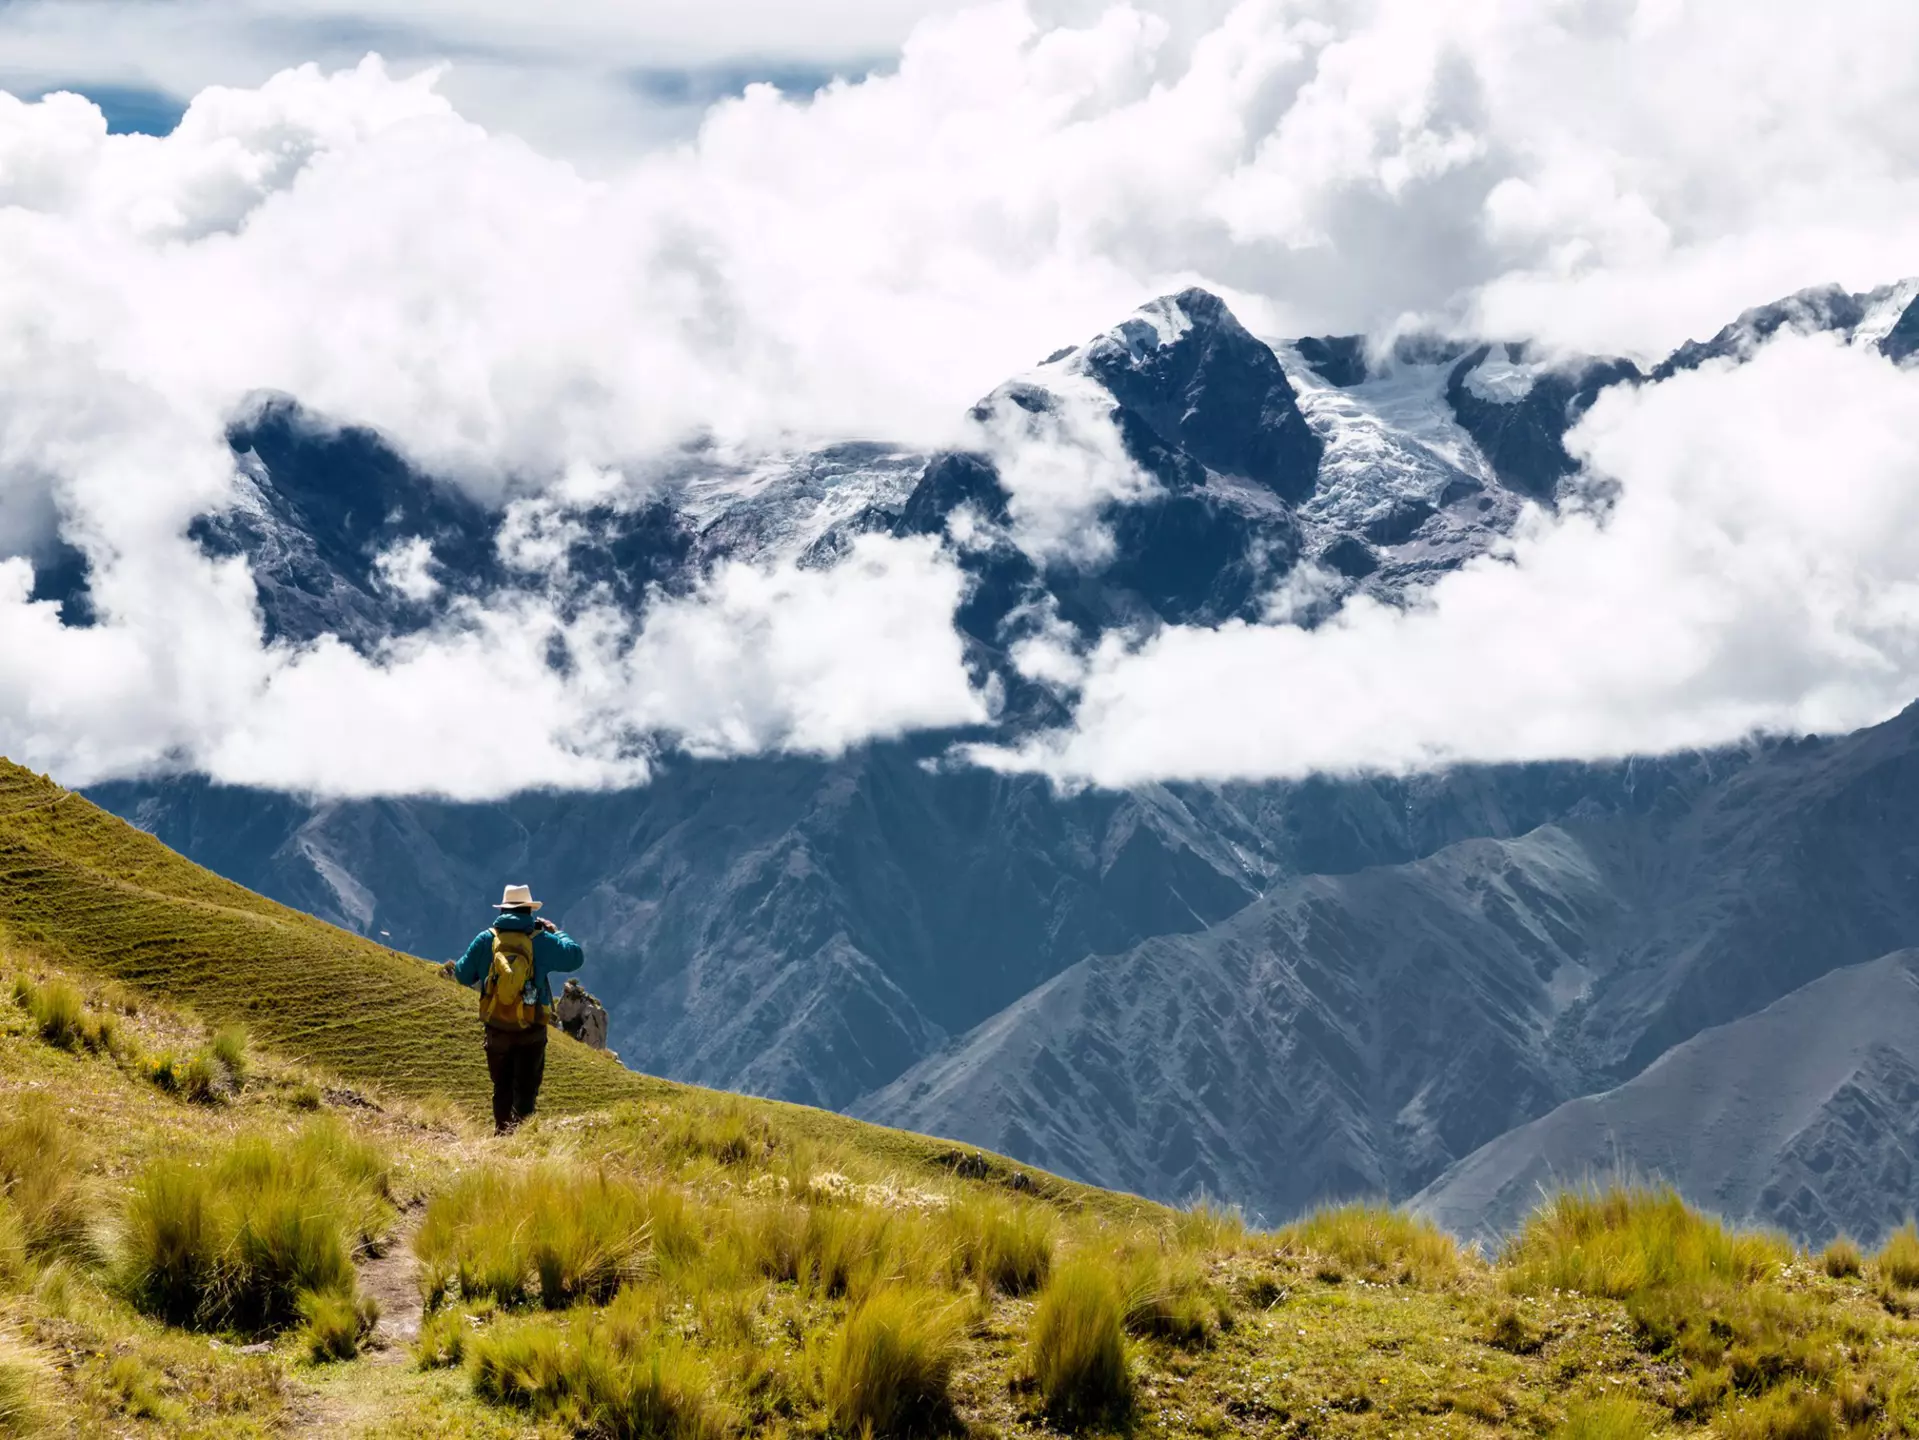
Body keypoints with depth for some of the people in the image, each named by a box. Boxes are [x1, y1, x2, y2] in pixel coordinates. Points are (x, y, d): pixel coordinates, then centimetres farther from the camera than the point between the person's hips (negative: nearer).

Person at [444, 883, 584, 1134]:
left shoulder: (485, 940, -5)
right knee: (526, 1089, 3)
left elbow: (465, 976, 4)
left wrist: (454, 969, 27)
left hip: (496, 1029, 2)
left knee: (502, 1087, 19)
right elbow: (576, 957, -2)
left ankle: (501, 1133, 23)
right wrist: (557, 932, 12)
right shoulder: (541, 941, -10)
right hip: (532, 1032, -2)